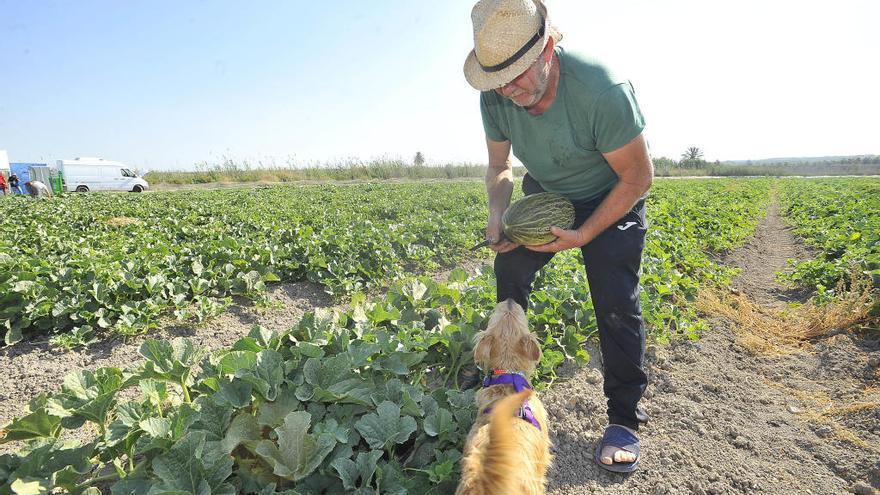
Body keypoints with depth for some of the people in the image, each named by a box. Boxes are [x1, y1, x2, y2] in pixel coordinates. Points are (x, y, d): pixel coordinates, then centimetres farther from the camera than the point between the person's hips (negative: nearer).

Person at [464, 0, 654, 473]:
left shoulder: (601, 89, -36)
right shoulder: (496, 97, -20)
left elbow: (637, 178, -25)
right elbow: (499, 167, -4)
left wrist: (582, 235, -29)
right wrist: (497, 215, -23)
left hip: (611, 196, -4)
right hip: (544, 190, 5)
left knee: (616, 303, -14)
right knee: (509, 267, -5)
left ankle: (623, 421, 4)